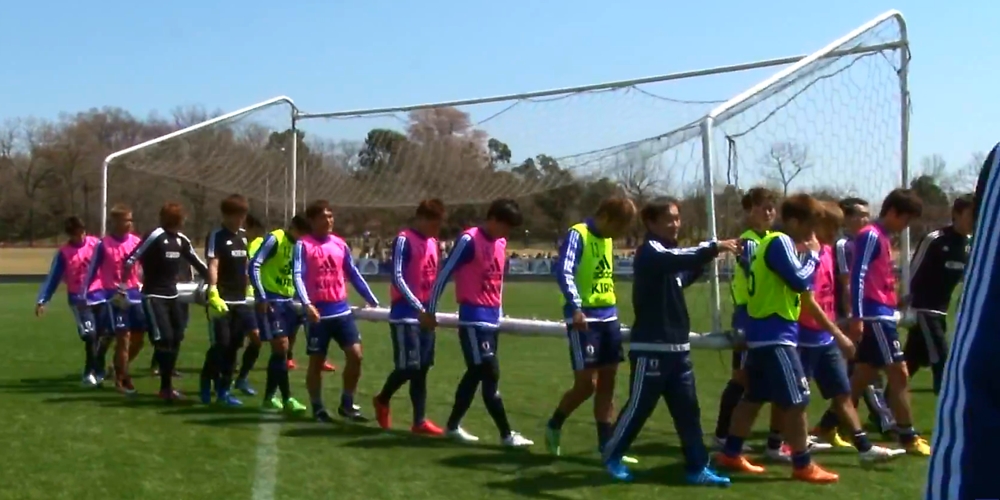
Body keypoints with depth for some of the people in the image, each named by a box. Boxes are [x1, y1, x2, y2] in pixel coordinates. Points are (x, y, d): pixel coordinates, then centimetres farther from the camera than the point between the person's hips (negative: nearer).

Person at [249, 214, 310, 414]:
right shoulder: (274, 239, -10)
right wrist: (261, 297, -19)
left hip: (287, 300, 7)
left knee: (281, 349, 8)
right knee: (281, 347, -8)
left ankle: (270, 396, 16)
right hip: (270, 300, -7)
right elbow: (254, 265, -17)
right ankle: (286, 398, -3)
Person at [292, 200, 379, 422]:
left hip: (342, 310, 4)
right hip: (318, 312, -4)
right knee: (317, 361, 5)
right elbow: (297, 276, -14)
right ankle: (318, 407, 19)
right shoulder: (303, 245, -4)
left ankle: (347, 404, 14)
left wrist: (372, 300, 15)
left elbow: (354, 274, 17)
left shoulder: (340, 244, 10)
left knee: (355, 355, -1)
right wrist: (306, 304, -29)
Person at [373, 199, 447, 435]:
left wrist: (430, 308, 8)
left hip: (425, 314, 7)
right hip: (405, 313, -7)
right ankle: (382, 400, 20)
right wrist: (418, 306, -21)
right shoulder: (404, 240, -11)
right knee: (408, 367, -7)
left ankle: (419, 421, 9)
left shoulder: (432, 242, 12)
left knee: (421, 368, 6)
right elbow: (397, 278, -17)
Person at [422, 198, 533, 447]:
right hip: (474, 318, -8)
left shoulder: (501, 243, 11)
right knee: (491, 374, -7)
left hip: (492, 318, 8)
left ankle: (453, 425, 25)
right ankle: (506, 434, -2)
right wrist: (430, 312, -7)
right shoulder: (469, 240, -13)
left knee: (476, 373, 13)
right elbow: (444, 274, -10)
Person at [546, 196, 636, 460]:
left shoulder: (607, 240, 14)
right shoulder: (577, 235, -12)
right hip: (584, 317, -8)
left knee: (607, 383, 7)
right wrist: (575, 308, -35)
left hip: (608, 316, 8)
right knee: (587, 384, -5)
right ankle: (554, 427, 19)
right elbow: (564, 272, -24)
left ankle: (606, 447, 13)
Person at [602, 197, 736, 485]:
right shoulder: (649, 252, -11)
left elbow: (682, 277, 32)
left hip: (677, 348, 8)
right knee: (639, 407, 1)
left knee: (688, 409, 6)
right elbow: (678, 259, -31)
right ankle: (612, 455, 19)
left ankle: (697, 468, 10)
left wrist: (705, 259, 16)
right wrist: (714, 248, -34)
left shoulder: (669, 254, 16)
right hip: (651, 348, -8)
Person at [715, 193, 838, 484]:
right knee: (797, 401, -5)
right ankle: (803, 466, 0)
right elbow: (800, 281, -18)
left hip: (764, 333, 10)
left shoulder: (773, 242, 17)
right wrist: (813, 255, -5)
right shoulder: (780, 242, -13)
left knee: (753, 397, 14)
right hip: (775, 335, -10)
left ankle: (731, 454, 19)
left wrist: (807, 255, 7)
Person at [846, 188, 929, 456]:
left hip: (882, 315, 10)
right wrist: (857, 317, -23)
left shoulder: (883, 238, 19)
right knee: (899, 373, -7)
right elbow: (857, 276, -18)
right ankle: (908, 437, -2)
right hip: (875, 316, -10)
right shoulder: (871, 235, -11)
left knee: (863, 376, 12)